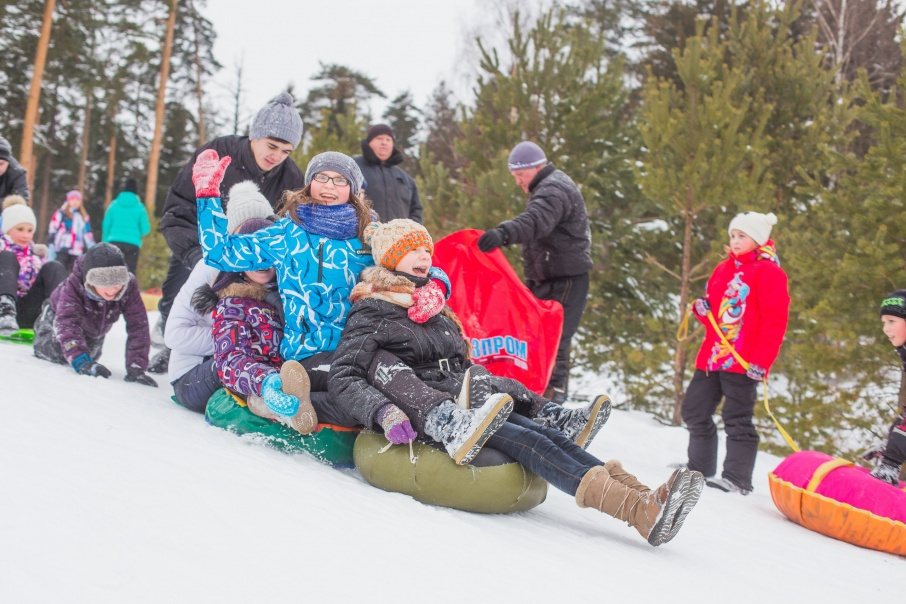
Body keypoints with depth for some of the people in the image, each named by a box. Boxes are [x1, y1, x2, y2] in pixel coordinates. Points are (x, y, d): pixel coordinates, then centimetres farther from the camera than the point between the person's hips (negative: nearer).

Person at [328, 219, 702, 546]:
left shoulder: (436, 311, 25)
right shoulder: (372, 313, 2)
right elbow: (343, 380, -8)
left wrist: (530, 400, 21)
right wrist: (384, 411, -28)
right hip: (431, 419, -7)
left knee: (552, 437, -19)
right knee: (530, 443, -28)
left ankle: (644, 499, -38)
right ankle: (641, 511, -44)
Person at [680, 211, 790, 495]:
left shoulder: (768, 272, -6)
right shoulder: (723, 269, 18)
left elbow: (775, 321, -11)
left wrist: (760, 360, -18)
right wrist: (701, 309, 4)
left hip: (743, 361, -8)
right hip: (711, 355, 9)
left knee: (737, 419, -6)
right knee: (694, 410, 12)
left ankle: (737, 478, 0)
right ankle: (699, 468, 25)